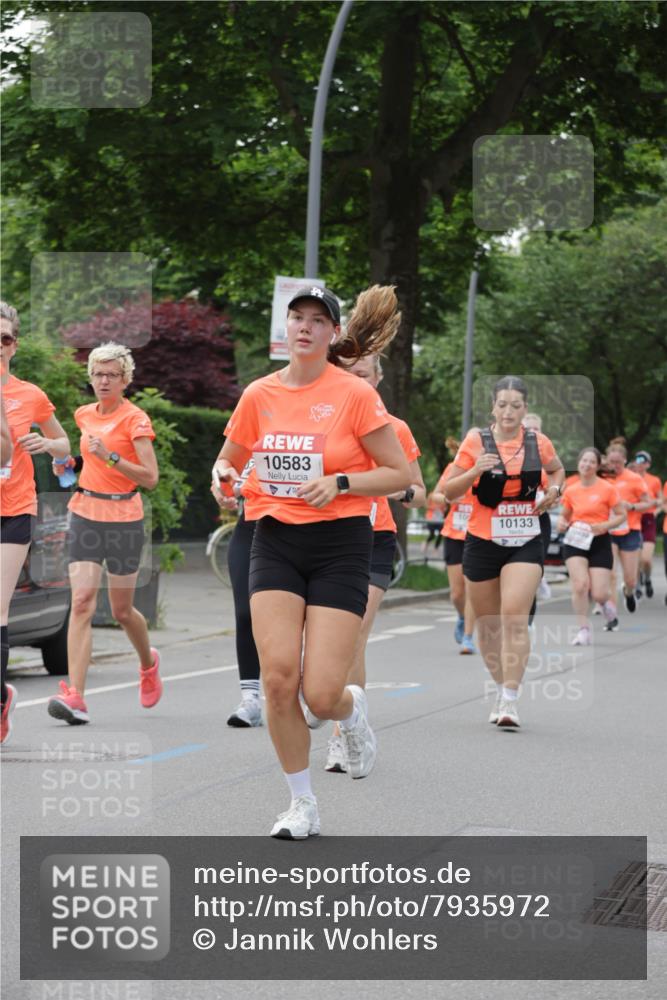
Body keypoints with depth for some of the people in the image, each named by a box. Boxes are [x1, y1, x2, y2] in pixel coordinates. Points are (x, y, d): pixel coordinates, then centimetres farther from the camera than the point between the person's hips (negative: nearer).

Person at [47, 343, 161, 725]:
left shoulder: (135, 418, -8)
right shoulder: (84, 415, 9)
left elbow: (151, 478, -16)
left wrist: (109, 456, -24)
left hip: (123, 519, -4)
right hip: (85, 516, 4)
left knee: (122, 610, 8)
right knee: (82, 602, -11)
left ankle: (149, 661, 40)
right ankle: (75, 697, -17)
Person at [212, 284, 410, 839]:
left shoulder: (355, 393, -5)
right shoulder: (259, 394, 6)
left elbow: (400, 474, -3)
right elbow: (228, 460, 20)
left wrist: (339, 483, -17)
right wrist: (224, 475, -3)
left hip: (340, 544, -3)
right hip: (275, 542, 3)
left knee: (321, 694, -11)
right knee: (278, 677, -11)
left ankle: (353, 709, 29)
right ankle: (302, 804, 9)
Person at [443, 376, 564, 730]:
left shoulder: (538, 442, 1)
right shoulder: (476, 441, -4)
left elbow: (556, 469, 24)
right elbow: (448, 492, -3)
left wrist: (553, 489, 2)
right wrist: (475, 471, -20)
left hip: (525, 542, 0)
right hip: (482, 542, 1)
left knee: (514, 616, -18)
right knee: (488, 622, 10)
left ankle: (510, 701, -17)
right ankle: (501, 687, 32)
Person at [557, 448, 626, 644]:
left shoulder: (607, 489, -5)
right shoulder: (570, 491, 4)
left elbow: (621, 515, -2)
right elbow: (564, 515, 18)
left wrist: (605, 525, -19)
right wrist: (562, 523, -5)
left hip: (600, 542, -2)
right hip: (575, 541, 2)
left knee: (598, 594, -7)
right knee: (580, 585, -18)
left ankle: (606, 602, 33)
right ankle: (583, 631, -5)